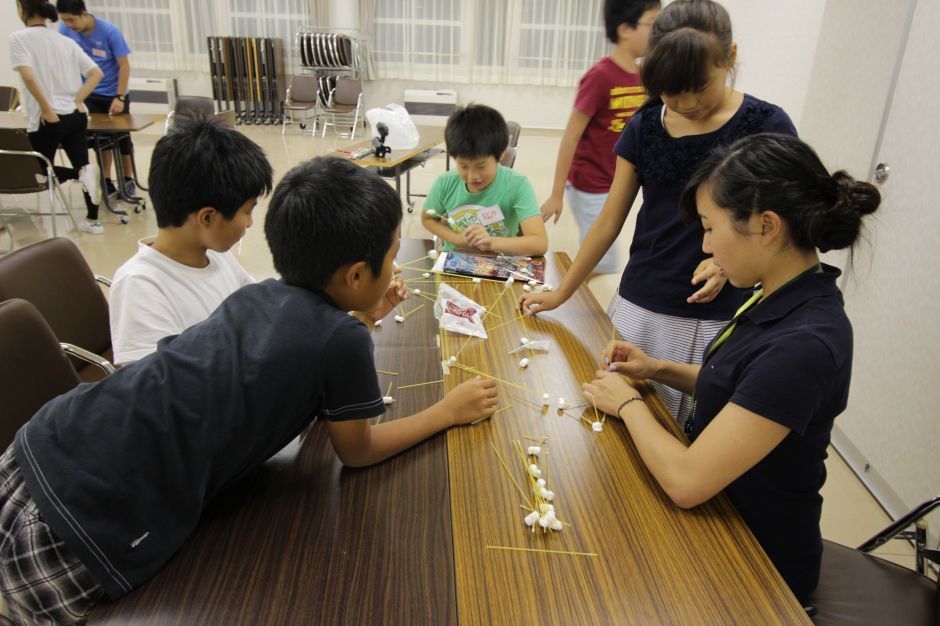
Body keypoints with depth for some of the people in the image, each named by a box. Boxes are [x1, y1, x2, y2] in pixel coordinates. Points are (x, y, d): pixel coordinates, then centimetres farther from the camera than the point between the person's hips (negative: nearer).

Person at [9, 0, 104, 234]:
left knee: (41, 171, 11)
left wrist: (47, 110, -14)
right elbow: (96, 73, 4)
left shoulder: (19, 37, -6)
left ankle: (81, 174, -16)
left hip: (46, 119, -5)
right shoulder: (66, 41, 9)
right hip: (77, 116, 5)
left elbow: (28, 75, -21)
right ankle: (92, 221, 10)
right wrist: (78, 100, 2)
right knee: (82, 166, 12)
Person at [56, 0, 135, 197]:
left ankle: (128, 179, 20)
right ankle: (106, 181, 15)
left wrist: (119, 97, -19)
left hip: (114, 94, -2)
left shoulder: (109, 31, -18)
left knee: (121, 136, 6)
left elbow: (124, 65, -15)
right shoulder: (65, 29, -10)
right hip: (88, 94, 3)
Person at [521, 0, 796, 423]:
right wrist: (560, 294, 6)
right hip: (637, 308, 3)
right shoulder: (644, 128, 1)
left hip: (713, 320, -2)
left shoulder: (766, 128, -7)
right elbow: (609, 223, 6)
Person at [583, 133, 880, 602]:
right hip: (724, 512, 7)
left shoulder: (804, 345, -32)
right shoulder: (782, 300, -5)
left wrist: (627, 403, -15)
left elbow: (685, 481, -31)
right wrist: (658, 369, 0)